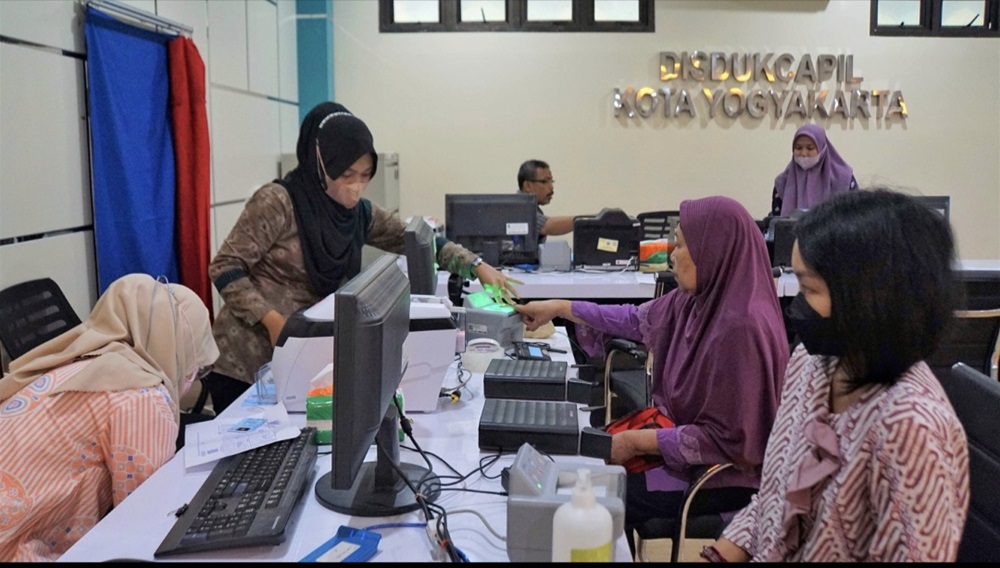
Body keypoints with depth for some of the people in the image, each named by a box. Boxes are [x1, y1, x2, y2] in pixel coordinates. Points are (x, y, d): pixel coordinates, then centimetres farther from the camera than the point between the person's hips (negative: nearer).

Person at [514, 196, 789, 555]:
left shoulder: (741, 327, -30)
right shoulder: (698, 299, -3)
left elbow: (726, 439, -26)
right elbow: (639, 320, 14)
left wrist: (639, 441, -21)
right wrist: (558, 308, 16)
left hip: (724, 472, -8)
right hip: (685, 439, 8)